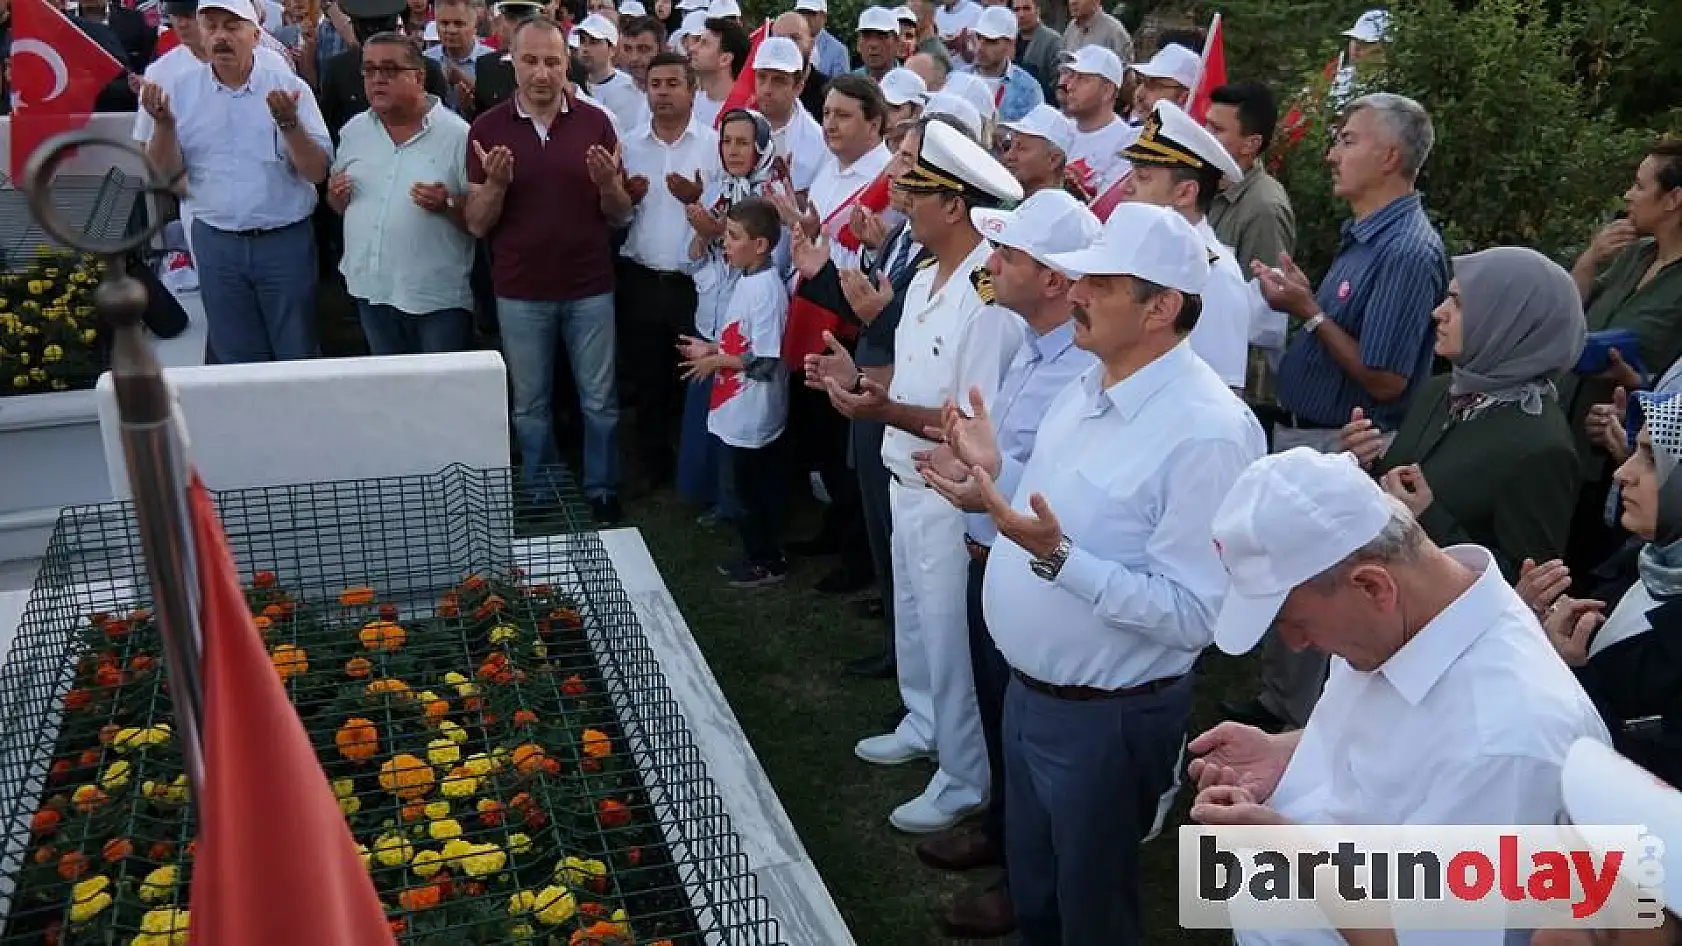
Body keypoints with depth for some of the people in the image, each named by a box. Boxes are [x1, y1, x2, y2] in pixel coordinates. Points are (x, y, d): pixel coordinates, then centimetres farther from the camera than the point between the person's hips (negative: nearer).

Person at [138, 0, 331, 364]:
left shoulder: (289, 87, -4)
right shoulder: (179, 88, 1)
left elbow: (317, 171, -8)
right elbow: (165, 172, 1)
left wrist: (289, 123, -23)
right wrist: (164, 122, -16)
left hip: (286, 240, -2)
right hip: (216, 242, 2)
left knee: (298, 357, 7)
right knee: (236, 360, 12)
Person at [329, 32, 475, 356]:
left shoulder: (457, 134, -8)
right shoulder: (353, 131, 9)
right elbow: (337, 202, 19)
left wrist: (448, 205, -25)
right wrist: (337, 197, -3)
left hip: (439, 296, -5)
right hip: (372, 291, 5)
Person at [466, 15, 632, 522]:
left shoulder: (595, 123, -2)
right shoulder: (487, 128, -3)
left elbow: (619, 215, 2)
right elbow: (476, 225, -3)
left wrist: (607, 183, -19)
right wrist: (495, 185, -22)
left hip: (590, 287, 0)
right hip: (520, 292, 0)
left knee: (600, 401, 9)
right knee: (529, 405, 12)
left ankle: (603, 493, 25)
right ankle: (539, 500, 27)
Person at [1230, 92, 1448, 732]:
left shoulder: (1407, 251, -21)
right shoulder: (1366, 234, 8)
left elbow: (1385, 380, -23)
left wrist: (1310, 314, -18)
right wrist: (1299, 300, -1)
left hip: (1338, 450, -10)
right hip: (1300, 434, 10)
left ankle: (1306, 728, 20)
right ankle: (1278, 705, 37)